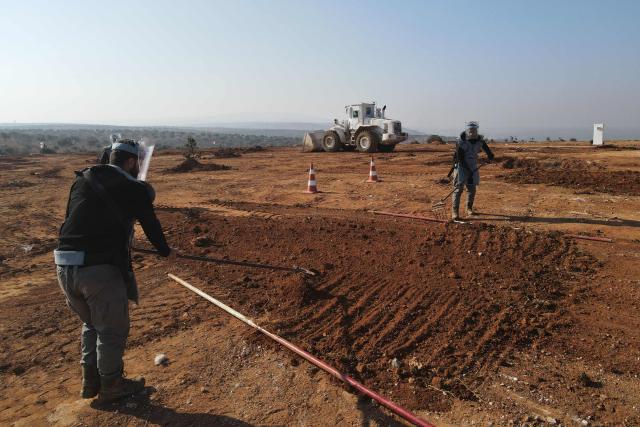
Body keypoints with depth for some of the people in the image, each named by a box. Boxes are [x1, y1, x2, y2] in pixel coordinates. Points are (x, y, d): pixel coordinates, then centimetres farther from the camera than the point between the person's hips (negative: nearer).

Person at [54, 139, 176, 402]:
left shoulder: (82, 180, 14)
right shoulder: (135, 189, -1)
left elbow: (71, 219, 23)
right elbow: (151, 226, 9)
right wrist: (166, 252, 28)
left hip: (64, 266, 6)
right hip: (100, 268, -6)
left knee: (91, 324, 26)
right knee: (112, 330, 14)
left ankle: (90, 382, 37)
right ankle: (111, 386, 30)